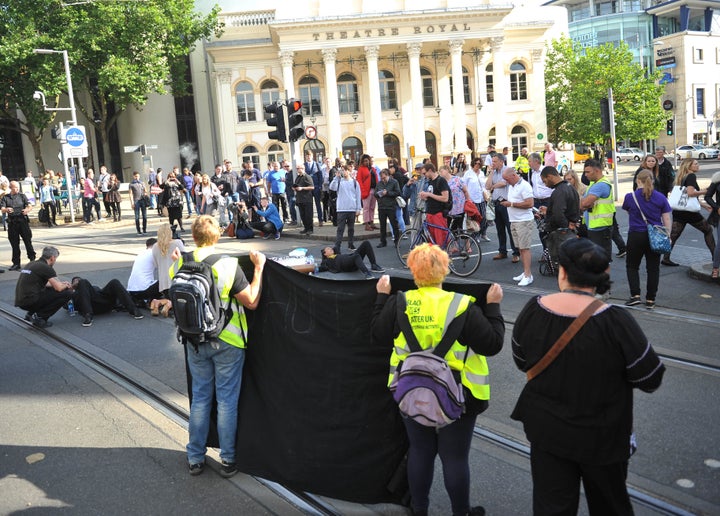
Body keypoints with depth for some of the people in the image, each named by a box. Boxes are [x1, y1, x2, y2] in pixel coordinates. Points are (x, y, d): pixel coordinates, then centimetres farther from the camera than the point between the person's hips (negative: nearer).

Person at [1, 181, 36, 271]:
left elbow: (30, 206, -2)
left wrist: (27, 210, -26)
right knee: (14, 244, 5)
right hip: (12, 223, 1)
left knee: (28, 241, -3)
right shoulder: (6, 197, 9)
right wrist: (7, 209, -26)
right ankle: (16, 263, 12)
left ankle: (32, 259, 5)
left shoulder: (22, 196, 8)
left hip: (23, 222, -1)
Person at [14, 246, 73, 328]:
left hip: (21, 301, 9)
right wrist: (66, 285, 8)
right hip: (30, 301, -9)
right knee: (67, 293, -7)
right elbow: (59, 288, -15)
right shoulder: (46, 267, -10)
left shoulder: (32, 264, 17)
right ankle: (40, 317, -5)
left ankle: (31, 313, 16)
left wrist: (61, 283, 32)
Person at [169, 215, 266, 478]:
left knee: (200, 397, 17)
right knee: (227, 400, 8)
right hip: (227, 343, -3)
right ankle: (228, 460, 18)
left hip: (195, 342, 4)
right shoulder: (228, 265, -18)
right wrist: (258, 268, -6)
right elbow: (251, 301, -14)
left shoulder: (181, 265, -6)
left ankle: (195, 458, 26)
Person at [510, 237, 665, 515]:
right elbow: (651, 378, -15)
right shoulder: (615, 321, -26)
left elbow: (522, 362, -1)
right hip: (601, 439, -2)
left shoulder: (533, 309, -16)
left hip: (545, 430, 2)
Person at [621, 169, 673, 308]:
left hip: (636, 236, -2)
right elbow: (667, 220, 0)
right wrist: (667, 236, 7)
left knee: (632, 266, 13)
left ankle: (635, 295, 1)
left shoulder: (630, 197, -5)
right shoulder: (661, 198, -1)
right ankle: (650, 300, 13)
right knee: (653, 268, 9)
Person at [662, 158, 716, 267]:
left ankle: (665, 258, -2)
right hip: (689, 212, -7)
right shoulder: (691, 176, -10)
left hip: (678, 211, 7)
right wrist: (702, 192, -8)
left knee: (674, 235, 4)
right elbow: (690, 193, -25)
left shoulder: (682, 177, 16)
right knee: (708, 230, 11)